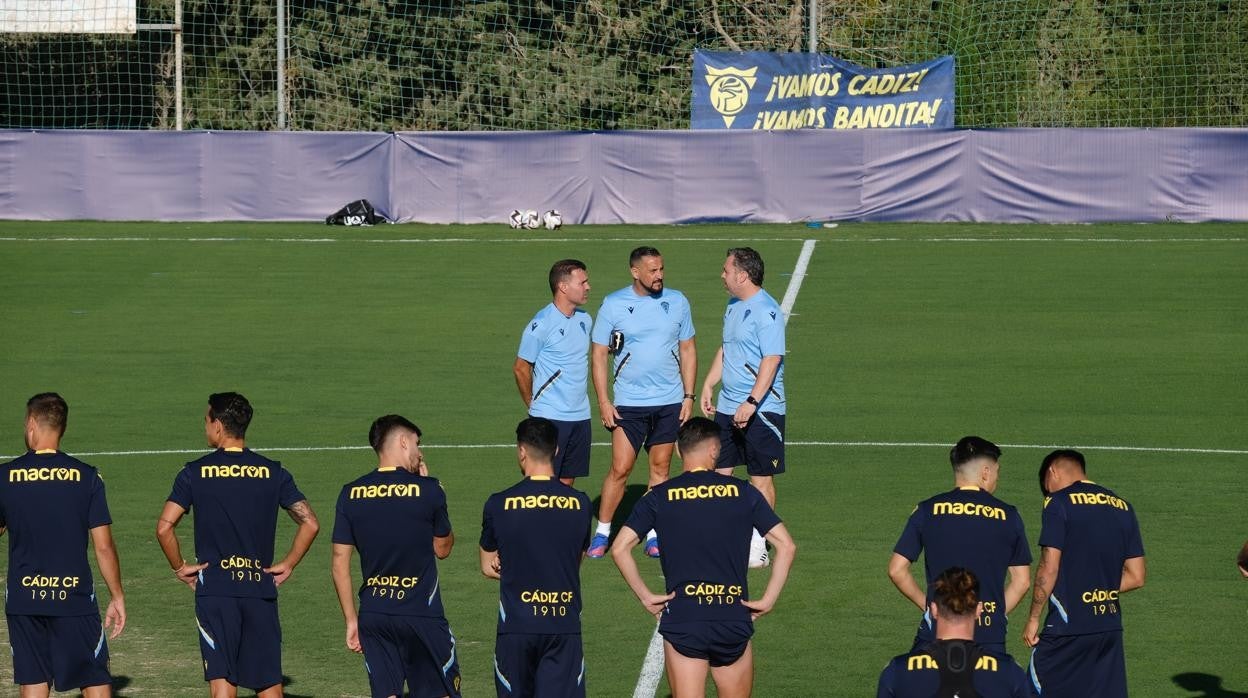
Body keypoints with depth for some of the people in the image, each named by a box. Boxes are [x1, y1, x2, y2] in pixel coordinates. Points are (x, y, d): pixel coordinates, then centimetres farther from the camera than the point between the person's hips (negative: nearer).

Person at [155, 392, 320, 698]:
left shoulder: (195, 473, -2)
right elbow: (309, 523, -1)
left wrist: (179, 567, 4)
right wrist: (287, 565, 8)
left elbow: (164, 527, -9)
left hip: (214, 589, -2)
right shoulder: (273, 472, 4)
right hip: (261, 588, 2)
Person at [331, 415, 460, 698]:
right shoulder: (427, 489, -8)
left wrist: (351, 620, 11)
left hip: (373, 614, 3)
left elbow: (339, 563, 3)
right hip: (421, 614, -3)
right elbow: (443, 548, 8)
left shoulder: (351, 494, 2)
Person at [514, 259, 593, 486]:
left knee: (568, 481, 9)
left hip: (580, 415, 7)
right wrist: (533, 405, 4)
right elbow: (521, 368, -5)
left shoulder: (584, 320, 8)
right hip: (550, 417, -7)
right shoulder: (541, 324, -13)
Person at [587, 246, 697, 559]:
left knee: (660, 467, 6)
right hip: (628, 403, -2)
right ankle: (602, 533, 5)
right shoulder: (613, 305, -4)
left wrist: (689, 396, 4)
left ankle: (654, 534, 14)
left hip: (670, 403, 2)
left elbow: (687, 349, 10)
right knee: (620, 468, -5)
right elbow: (599, 354, 0)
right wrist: (603, 401, -6)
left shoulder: (677, 302, 3)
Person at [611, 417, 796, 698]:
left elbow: (619, 548, -5)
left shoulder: (659, 497, 2)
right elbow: (786, 546, 1)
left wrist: (645, 596, 1)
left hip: (681, 621, -1)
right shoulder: (743, 492, 4)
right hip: (735, 620, 1)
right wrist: (768, 599, 3)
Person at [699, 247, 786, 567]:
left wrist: (751, 403, -26)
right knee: (719, 471, 10)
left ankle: (757, 547, 5)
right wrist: (708, 387, 18)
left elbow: (771, 361, -21)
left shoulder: (766, 311, -16)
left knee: (761, 477, 0)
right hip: (728, 406, 9)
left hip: (759, 409, -9)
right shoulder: (734, 307, 13)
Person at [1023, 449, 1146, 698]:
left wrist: (1033, 619, -4)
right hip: (1110, 626, 6)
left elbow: (1049, 569, -12)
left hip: (1068, 624, -6)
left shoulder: (1058, 503, -6)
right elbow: (1136, 577, 12)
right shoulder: (1122, 507, 12)